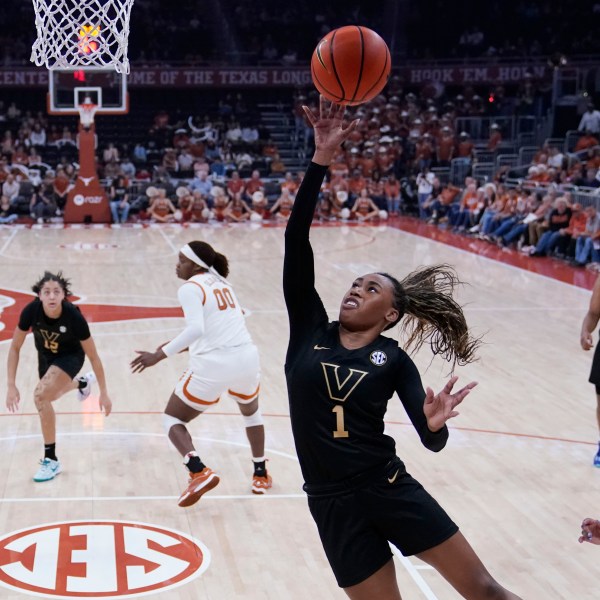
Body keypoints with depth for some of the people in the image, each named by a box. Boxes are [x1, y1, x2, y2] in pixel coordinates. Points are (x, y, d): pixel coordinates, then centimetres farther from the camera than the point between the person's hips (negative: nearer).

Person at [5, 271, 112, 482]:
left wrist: (104, 393, -20)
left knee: (40, 395, -29)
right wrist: (11, 385, -23)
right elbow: (15, 348, -17)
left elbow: (93, 356, -24)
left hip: (71, 356, -5)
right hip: (45, 356, 5)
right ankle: (82, 382, 67)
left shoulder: (74, 316, -37)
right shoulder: (31, 311, -31)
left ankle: (51, 460, -14)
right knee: (48, 396, 31)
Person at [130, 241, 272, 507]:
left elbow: (196, 328, -21)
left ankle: (200, 472, -12)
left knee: (172, 418, 12)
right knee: (251, 410, 37)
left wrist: (161, 354, -19)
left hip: (213, 365, -6)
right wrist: (186, 346, 26)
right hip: (246, 357, 7)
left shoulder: (190, 288, -5)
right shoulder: (221, 282, 17)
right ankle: (261, 474, 36)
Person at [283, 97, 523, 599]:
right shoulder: (310, 330, 3)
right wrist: (322, 160, -12)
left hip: (390, 489, -1)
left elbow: (433, 441, -7)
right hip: (333, 503, 1)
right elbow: (296, 241, -6)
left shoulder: (394, 359, 1)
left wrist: (435, 424, -31)